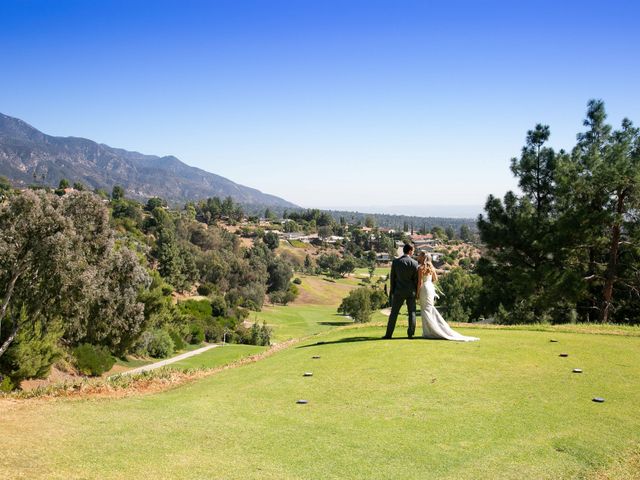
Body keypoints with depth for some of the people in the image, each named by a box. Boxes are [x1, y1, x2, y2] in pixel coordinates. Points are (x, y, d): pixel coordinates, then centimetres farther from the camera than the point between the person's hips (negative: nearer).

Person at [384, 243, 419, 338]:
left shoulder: (395, 262, -3)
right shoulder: (414, 263, -6)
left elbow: (392, 278, 1)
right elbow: (416, 279, -2)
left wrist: (392, 291, 9)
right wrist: (416, 291, 10)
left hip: (399, 291, 0)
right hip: (411, 291, 0)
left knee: (394, 312, 5)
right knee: (412, 312, 8)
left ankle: (389, 334, 4)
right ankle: (410, 333, 4)